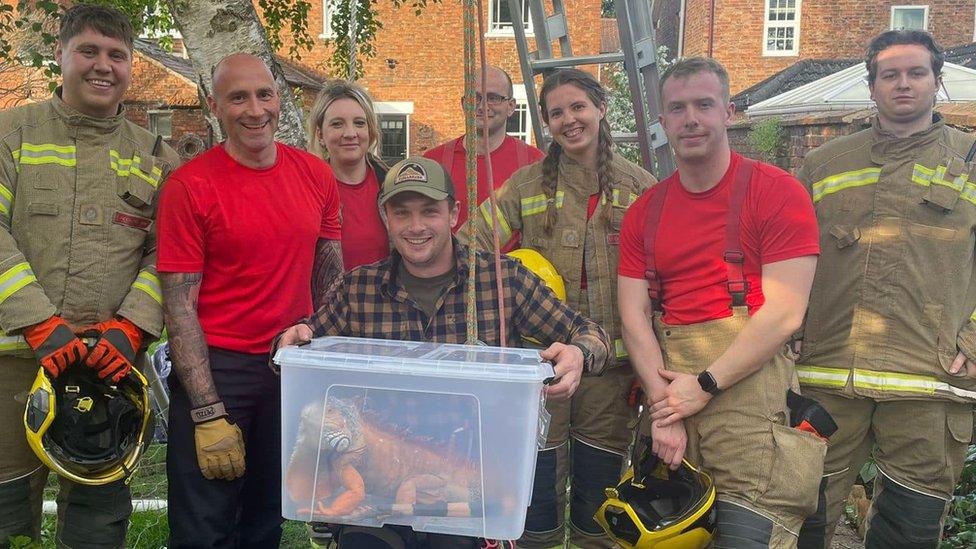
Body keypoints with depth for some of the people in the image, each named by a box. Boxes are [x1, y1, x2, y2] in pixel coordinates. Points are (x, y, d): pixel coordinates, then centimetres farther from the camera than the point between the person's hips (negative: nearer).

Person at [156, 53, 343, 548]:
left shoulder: (315, 175, 3)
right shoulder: (191, 185, -10)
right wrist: (209, 415, -15)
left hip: (295, 368, 4)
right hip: (214, 368, -4)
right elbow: (179, 306, -11)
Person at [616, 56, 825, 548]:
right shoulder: (645, 211, 10)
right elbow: (634, 314, 3)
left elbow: (784, 312, -10)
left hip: (748, 382, -4)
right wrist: (663, 406, -8)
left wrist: (704, 385, -11)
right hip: (668, 390, 4)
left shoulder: (777, 192, -3)